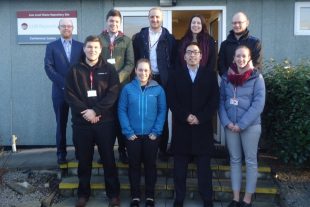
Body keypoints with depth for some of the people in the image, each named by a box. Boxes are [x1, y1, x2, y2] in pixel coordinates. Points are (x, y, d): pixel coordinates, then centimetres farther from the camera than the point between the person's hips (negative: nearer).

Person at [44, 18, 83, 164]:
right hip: (60, 91, 0)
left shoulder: (80, 46, 10)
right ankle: (61, 153, 14)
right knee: (61, 123, 5)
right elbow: (48, 67, -3)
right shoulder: (51, 46, 7)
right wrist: (63, 83, -12)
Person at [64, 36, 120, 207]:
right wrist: (84, 111, -13)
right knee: (84, 160, 10)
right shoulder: (75, 70, 7)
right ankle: (83, 193, 25)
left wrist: (96, 110, -16)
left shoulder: (109, 69, 4)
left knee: (108, 159, 6)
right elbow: (69, 94, -1)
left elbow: (113, 93, -6)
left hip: (105, 121, -1)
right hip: (81, 122, 1)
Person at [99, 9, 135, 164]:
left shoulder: (126, 40, 9)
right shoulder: (99, 39, 7)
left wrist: (118, 77, -13)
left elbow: (130, 63, 2)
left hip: (121, 85, 0)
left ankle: (122, 150, 16)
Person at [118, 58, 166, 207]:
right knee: (134, 165, 11)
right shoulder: (128, 88, -3)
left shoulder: (158, 89, -2)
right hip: (133, 136, 0)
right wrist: (128, 132, -10)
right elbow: (122, 111, -3)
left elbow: (162, 111, -1)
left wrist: (156, 132, -8)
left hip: (151, 136, 0)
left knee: (150, 165, 11)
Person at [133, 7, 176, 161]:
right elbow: (135, 59, 6)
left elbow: (173, 61, 3)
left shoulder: (169, 38, 5)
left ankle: (162, 149, 14)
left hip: (163, 81, -1)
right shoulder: (139, 37, 8)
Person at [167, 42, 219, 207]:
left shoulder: (210, 75, 8)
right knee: (180, 167, 6)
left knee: (204, 167, 6)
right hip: (181, 127, 0)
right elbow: (171, 100, -1)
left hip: (203, 128, 0)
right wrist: (186, 116, -13)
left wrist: (200, 118, -11)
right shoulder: (176, 75, 9)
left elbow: (214, 101, 0)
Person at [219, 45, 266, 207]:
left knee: (250, 161, 5)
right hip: (230, 126, 3)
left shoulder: (256, 77, -5)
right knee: (235, 160, 10)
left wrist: (241, 124, -15)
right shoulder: (226, 77, 5)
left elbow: (258, 104, -11)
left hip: (250, 126, -3)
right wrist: (227, 122, -9)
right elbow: (221, 101, 5)